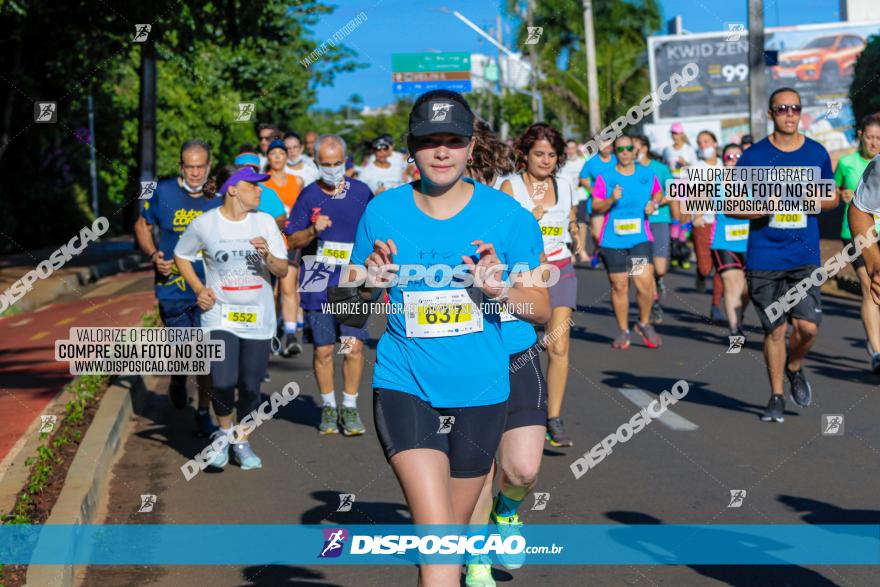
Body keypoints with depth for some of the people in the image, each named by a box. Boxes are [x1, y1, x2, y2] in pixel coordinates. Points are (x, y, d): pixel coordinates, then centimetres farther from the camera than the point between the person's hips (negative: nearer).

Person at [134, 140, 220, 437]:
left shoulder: (218, 198, -1)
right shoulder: (162, 193, -3)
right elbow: (142, 226, 9)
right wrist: (154, 255, -7)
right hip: (172, 287, 0)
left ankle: (204, 413, 14)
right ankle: (178, 381, 41)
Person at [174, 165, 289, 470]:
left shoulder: (265, 222, 2)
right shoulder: (204, 224, -4)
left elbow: (283, 270, 2)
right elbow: (181, 256, 12)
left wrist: (267, 256, -19)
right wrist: (198, 288, -1)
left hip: (257, 317, 2)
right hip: (220, 315, -2)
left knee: (250, 387, 3)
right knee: (223, 383, -16)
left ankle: (242, 442, 24)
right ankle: (224, 432, 13)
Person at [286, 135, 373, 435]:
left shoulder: (362, 193, 4)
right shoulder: (308, 196, 4)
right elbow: (293, 240, 6)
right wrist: (313, 231, -14)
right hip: (317, 284, 0)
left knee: (354, 346, -7)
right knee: (323, 349, 4)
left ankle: (350, 407, 6)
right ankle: (328, 407, 19)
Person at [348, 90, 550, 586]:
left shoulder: (507, 215, -4)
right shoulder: (382, 212, -1)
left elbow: (543, 310, 0)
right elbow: (356, 307, 10)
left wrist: (499, 288, -19)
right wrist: (370, 282, -12)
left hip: (480, 393, 1)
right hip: (404, 386, -1)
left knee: (455, 530, 15)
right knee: (435, 532, -17)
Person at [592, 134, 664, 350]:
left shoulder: (647, 174, 7)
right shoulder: (605, 178, 0)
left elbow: (658, 193, 23)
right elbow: (595, 205, 0)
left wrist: (654, 203, 2)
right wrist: (611, 200, -18)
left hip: (640, 238, 1)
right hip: (612, 240, -1)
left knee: (645, 283, -11)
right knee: (619, 286, 3)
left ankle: (644, 324, 13)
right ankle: (623, 331, 18)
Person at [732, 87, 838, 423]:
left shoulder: (817, 153, 6)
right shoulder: (753, 156, -1)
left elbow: (832, 198, 16)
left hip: (805, 256, 1)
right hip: (764, 256, -1)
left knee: (808, 325, -11)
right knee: (774, 330, 3)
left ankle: (794, 368, 22)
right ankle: (776, 397, 19)